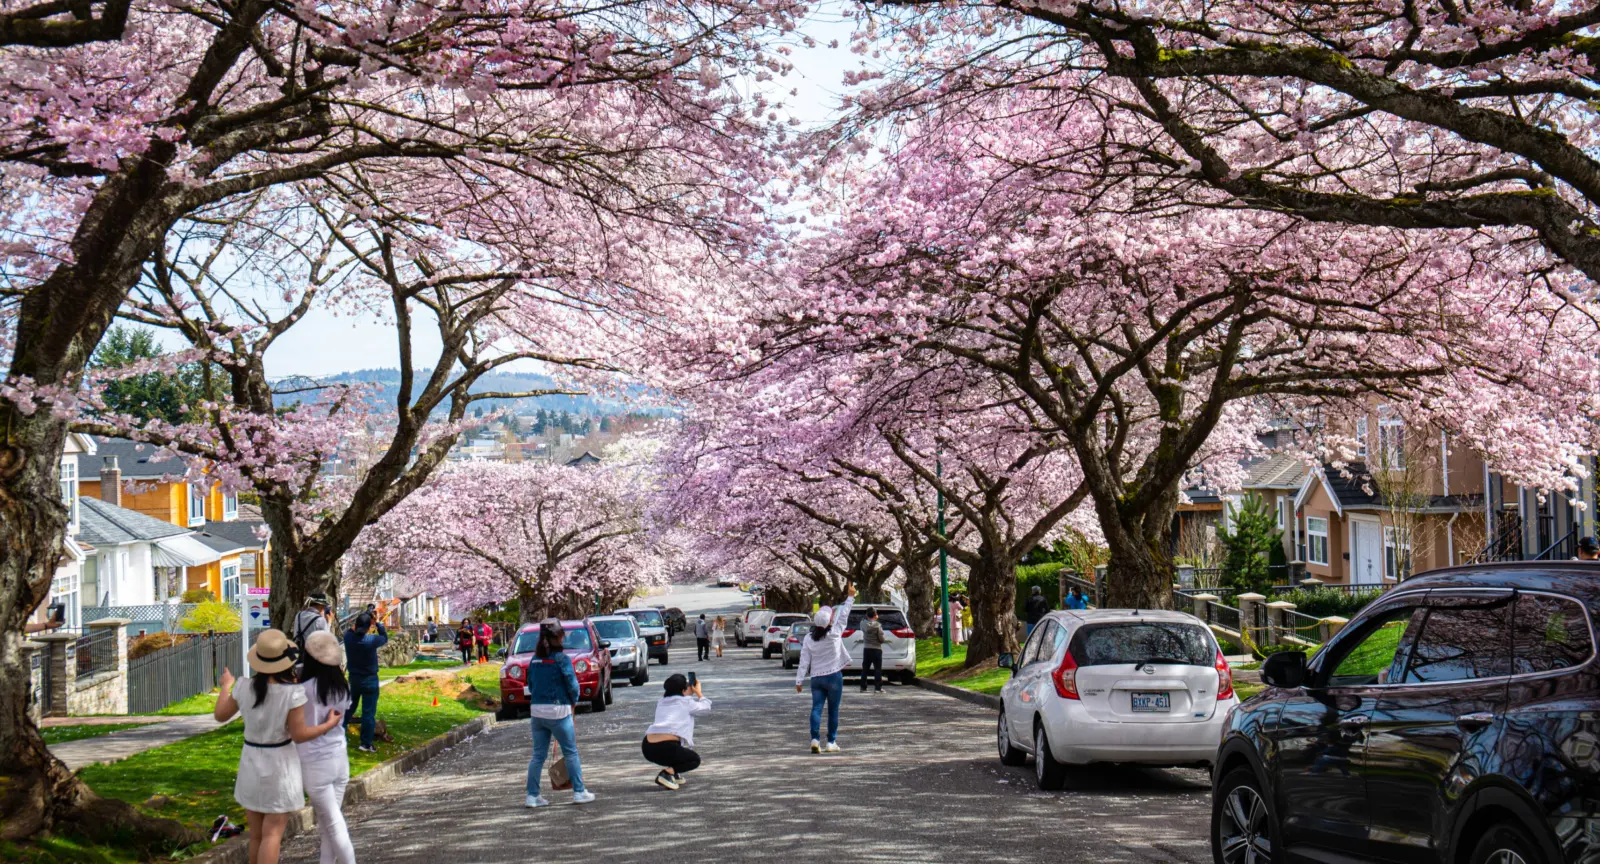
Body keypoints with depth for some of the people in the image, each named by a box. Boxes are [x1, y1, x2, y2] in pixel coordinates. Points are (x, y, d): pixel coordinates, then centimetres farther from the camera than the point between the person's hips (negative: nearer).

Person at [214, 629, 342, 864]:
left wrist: (225, 687, 23)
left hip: (250, 762, 4)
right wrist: (328, 725, 0)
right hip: (280, 765, -4)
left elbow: (220, 715, 7)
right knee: (273, 833, -2)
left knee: (256, 834, 16)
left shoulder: (244, 686, -8)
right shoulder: (293, 692, -19)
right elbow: (299, 734, -15)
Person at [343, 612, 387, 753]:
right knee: (368, 712, 1)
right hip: (369, 680, -5)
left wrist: (358, 623, 5)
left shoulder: (348, 637, -10)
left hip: (353, 678, 5)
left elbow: (350, 630, 14)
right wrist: (378, 623, 3)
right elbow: (385, 638, -2)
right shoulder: (371, 640, -21)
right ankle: (366, 744, 3)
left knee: (349, 707, 22)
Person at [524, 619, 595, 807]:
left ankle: (532, 795, 9)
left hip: (536, 711, 5)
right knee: (571, 753, 7)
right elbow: (572, 685, -10)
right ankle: (579, 792, 11)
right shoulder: (562, 659, -11)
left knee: (538, 755, 10)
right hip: (558, 711, -5)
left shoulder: (535, 660, 5)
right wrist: (573, 700, 8)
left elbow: (530, 685, 9)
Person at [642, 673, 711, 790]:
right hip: (665, 749, -7)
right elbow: (706, 706, 23)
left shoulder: (661, 702, 23)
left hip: (647, 749, 7)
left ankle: (673, 773, 26)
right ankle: (668, 772, -7)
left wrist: (691, 693, 46)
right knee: (695, 759, 18)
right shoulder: (686, 702, 6)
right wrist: (698, 692, 38)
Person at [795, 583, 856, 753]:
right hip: (834, 677, -2)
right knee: (833, 710, 7)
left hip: (816, 678, 2)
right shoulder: (834, 634, -10)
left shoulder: (808, 639, -2)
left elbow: (804, 661, -2)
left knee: (816, 709, 0)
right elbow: (843, 615, -1)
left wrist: (799, 680, 2)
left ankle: (815, 739, -16)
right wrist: (851, 596, 8)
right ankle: (831, 742, 9)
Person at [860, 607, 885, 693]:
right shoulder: (878, 625, -12)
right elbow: (881, 638, -11)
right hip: (877, 649, -3)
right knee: (878, 669, 2)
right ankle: (878, 687, -3)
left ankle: (863, 687, 9)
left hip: (866, 649, 3)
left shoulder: (864, 625, -2)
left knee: (865, 669, 9)